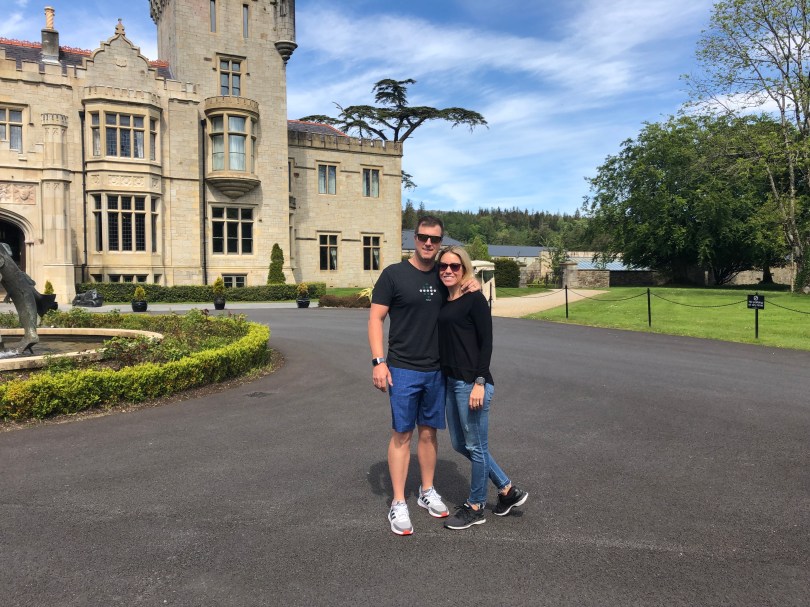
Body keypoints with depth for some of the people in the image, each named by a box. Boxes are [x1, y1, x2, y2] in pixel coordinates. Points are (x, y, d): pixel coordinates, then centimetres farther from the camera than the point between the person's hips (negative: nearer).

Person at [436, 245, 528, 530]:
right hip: (451, 381, 9)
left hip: (471, 383, -9)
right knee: (460, 444, 17)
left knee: (475, 446, 6)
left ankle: (475, 508, 24)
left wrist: (480, 383, -18)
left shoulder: (474, 299, -9)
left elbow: (486, 343, -13)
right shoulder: (444, 301, 11)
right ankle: (508, 490, 31)